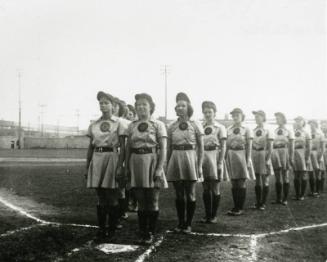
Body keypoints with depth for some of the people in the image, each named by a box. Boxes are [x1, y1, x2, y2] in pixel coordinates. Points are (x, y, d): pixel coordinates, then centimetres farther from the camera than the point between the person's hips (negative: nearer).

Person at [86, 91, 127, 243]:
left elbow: (122, 147, -3)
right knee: (100, 198, 8)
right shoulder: (93, 125, 12)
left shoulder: (118, 123, 0)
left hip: (112, 158, -4)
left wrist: (120, 166, -12)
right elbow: (90, 147, 15)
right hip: (96, 159, 4)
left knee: (112, 198, 2)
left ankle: (112, 231, 12)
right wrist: (87, 167, 11)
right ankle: (101, 231, 17)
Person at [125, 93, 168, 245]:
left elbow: (163, 148, -5)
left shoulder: (158, 125, -1)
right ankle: (142, 233, 18)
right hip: (136, 162, 3)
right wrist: (127, 167, 7)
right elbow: (128, 148, 13)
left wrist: (160, 168, -13)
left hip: (152, 161, -3)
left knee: (152, 201, 2)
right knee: (140, 201, 8)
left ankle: (150, 233, 15)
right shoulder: (131, 126, 10)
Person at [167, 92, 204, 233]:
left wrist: (200, 166, -5)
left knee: (190, 194, 4)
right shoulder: (172, 126, 7)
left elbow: (201, 147, 1)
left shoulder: (195, 125, 0)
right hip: (175, 160, 2)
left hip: (190, 159, -2)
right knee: (179, 195, 8)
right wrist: (167, 166, 8)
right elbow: (169, 148, 11)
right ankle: (180, 223, 20)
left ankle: (188, 224, 16)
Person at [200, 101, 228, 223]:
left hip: (214, 157, -3)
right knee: (205, 189, 6)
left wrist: (220, 163, -11)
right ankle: (207, 215, 14)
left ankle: (214, 215, 11)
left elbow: (223, 147, -3)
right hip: (203, 158, 3)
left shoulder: (220, 128, 0)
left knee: (215, 189, 1)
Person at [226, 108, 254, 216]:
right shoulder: (228, 129, 10)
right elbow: (227, 145, 11)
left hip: (242, 155, -3)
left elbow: (249, 146, -2)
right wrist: (226, 158, 7)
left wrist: (248, 160, -9)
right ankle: (235, 207, 15)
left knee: (241, 183, -1)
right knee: (234, 183, 6)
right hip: (231, 156, 3)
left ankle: (240, 208, 6)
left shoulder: (246, 129, 0)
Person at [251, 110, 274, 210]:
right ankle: (258, 202, 14)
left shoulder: (268, 131, -5)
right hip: (254, 156, 4)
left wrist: (268, 159, -14)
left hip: (264, 156, -4)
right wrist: (250, 158, 7)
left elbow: (270, 148, -7)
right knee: (257, 181, 7)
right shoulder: (253, 131, 8)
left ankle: (263, 203, 7)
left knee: (265, 181, 1)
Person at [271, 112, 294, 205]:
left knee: (285, 177, -1)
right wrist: (270, 156, 9)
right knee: (277, 177, 5)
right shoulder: (274, 131, 12)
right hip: (275, 153, 3)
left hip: (285, 152, -3)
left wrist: (291, 157, -9)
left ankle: (285, 199, 4)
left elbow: (291, 145, -1)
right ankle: (278, 198, 10)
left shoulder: (289, 131, 3)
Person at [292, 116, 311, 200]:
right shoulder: (293, 133, 11)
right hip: (294, 156, 4)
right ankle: (297, 194, 11)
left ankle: (302, 195, 7)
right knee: (296, 177, 5)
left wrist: (307, 159, -13)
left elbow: (308, 147, -6)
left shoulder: (306, 133, -2)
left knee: (303, 176, 1)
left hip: (303, 156, -4)